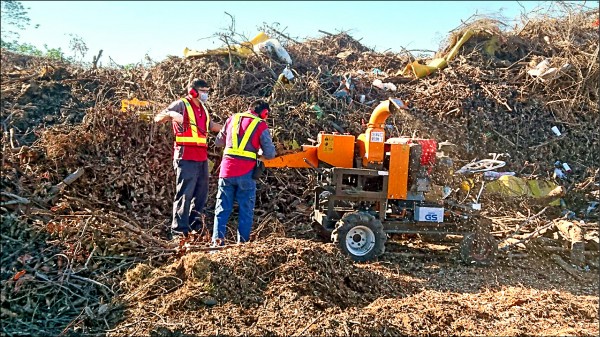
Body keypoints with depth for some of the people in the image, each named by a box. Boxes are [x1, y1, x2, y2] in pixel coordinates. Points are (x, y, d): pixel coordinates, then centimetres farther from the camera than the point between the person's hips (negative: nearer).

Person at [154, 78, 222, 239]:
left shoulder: (203, 108, 19)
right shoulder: (181, 105, -5)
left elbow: (211, 125, 34)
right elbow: (158, 118, -11)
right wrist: (170, 114, -31)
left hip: (201, 157, 8)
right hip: (186, 157, -8)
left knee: (201, 193, 14)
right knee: (185, 193, -8)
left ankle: (195, 226, 26)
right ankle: (179, 229, 0)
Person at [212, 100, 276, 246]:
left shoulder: (232, 119, 10)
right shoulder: (261, 125, -1)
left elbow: (218, 142, 20)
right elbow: (270, 153, -4)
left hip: (227, 169, 3)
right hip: (246, 173, -3)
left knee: (223, 207, 11)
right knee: (246, 209, 9)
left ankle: (218, 238, 4)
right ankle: (243, 241, 10)